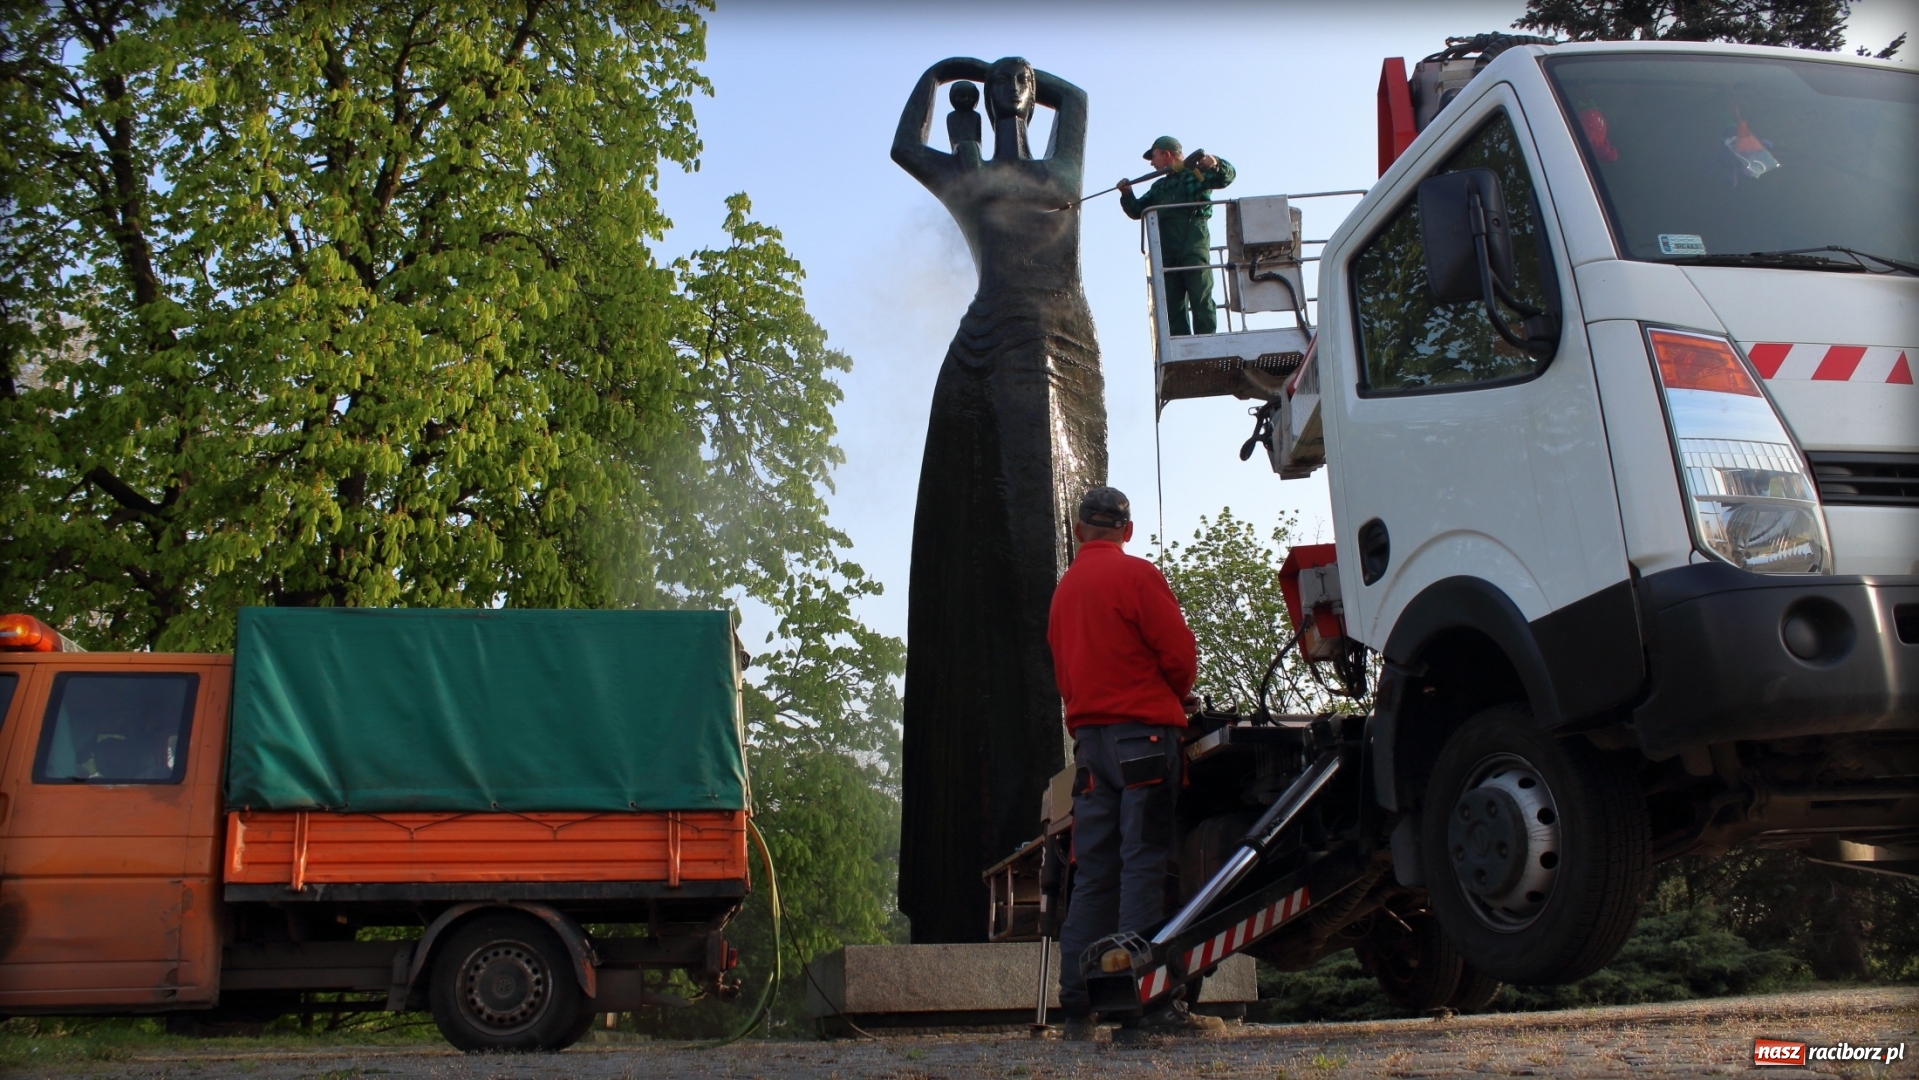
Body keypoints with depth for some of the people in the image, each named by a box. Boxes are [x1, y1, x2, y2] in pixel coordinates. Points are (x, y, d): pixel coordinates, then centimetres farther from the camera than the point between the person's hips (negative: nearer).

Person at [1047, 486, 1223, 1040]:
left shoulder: (1065, 587, 18)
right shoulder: (1134, 574, -5)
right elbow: (1178, 650, -8)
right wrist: (1179, 696, 11)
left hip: (1087, 734, 7)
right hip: (1142, 732, -7)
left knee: (1093, 871, 7)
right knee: (1144, 864, -9)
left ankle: (1077, 1006, 7)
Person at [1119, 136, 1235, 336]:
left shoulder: (1197, 172, 11)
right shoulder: (1159, 187, 29)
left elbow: (1226, 177, -3)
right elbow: (1137, 210, 25)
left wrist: (1215, 164, -24)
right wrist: (1127, 194, 5)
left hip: (1194, 243, -6)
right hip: (1167, 250, 6)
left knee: (1201, 297, -12)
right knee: (1172, 304, -1)